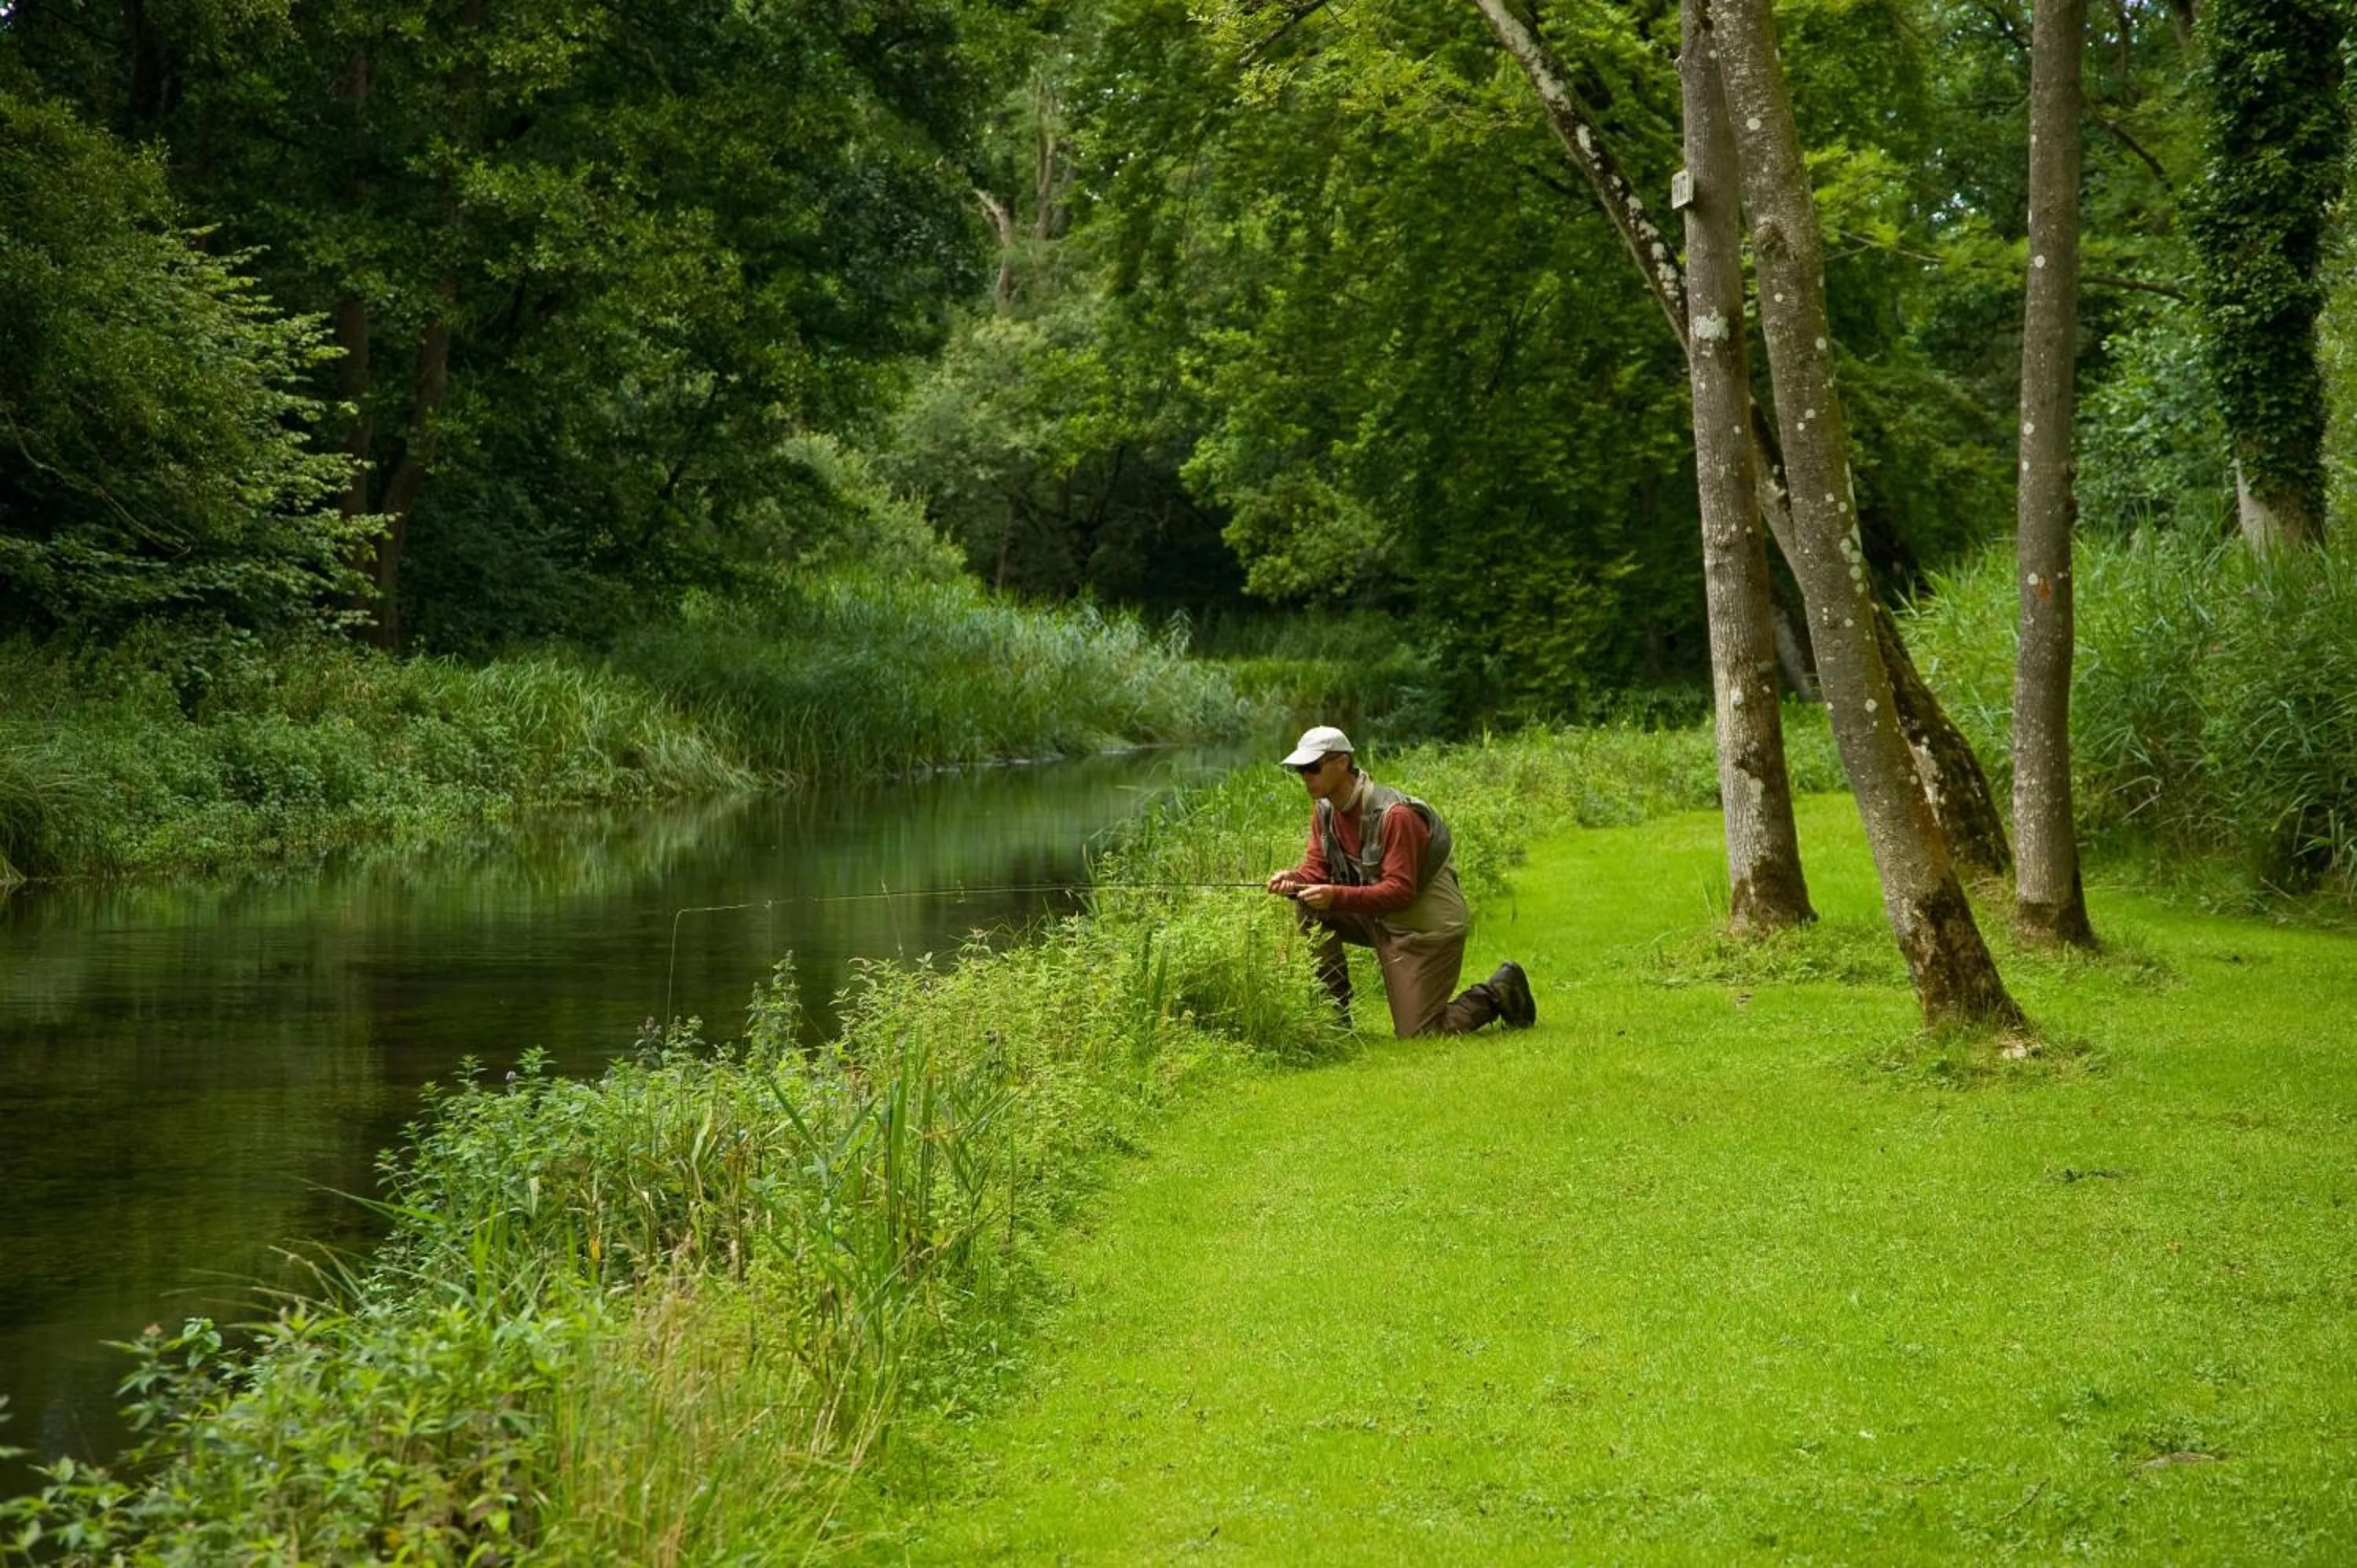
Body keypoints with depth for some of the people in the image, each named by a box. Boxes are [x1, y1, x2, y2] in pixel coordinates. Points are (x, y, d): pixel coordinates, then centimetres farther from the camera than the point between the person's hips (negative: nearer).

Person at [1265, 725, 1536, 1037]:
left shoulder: (1394, 815, -28)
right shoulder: (1324, 809, -2)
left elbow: (1401, 891, -31)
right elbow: (1317, 867, -2)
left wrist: (1337, 897, -42)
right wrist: (1294, 879, -26)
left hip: (1428, 928, -8)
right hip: (1379, 918, 8)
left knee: (1417, 1035, -8)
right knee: (1310, 908, -14)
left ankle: (1500, 993, 15)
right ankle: (1336, 1018, -5)